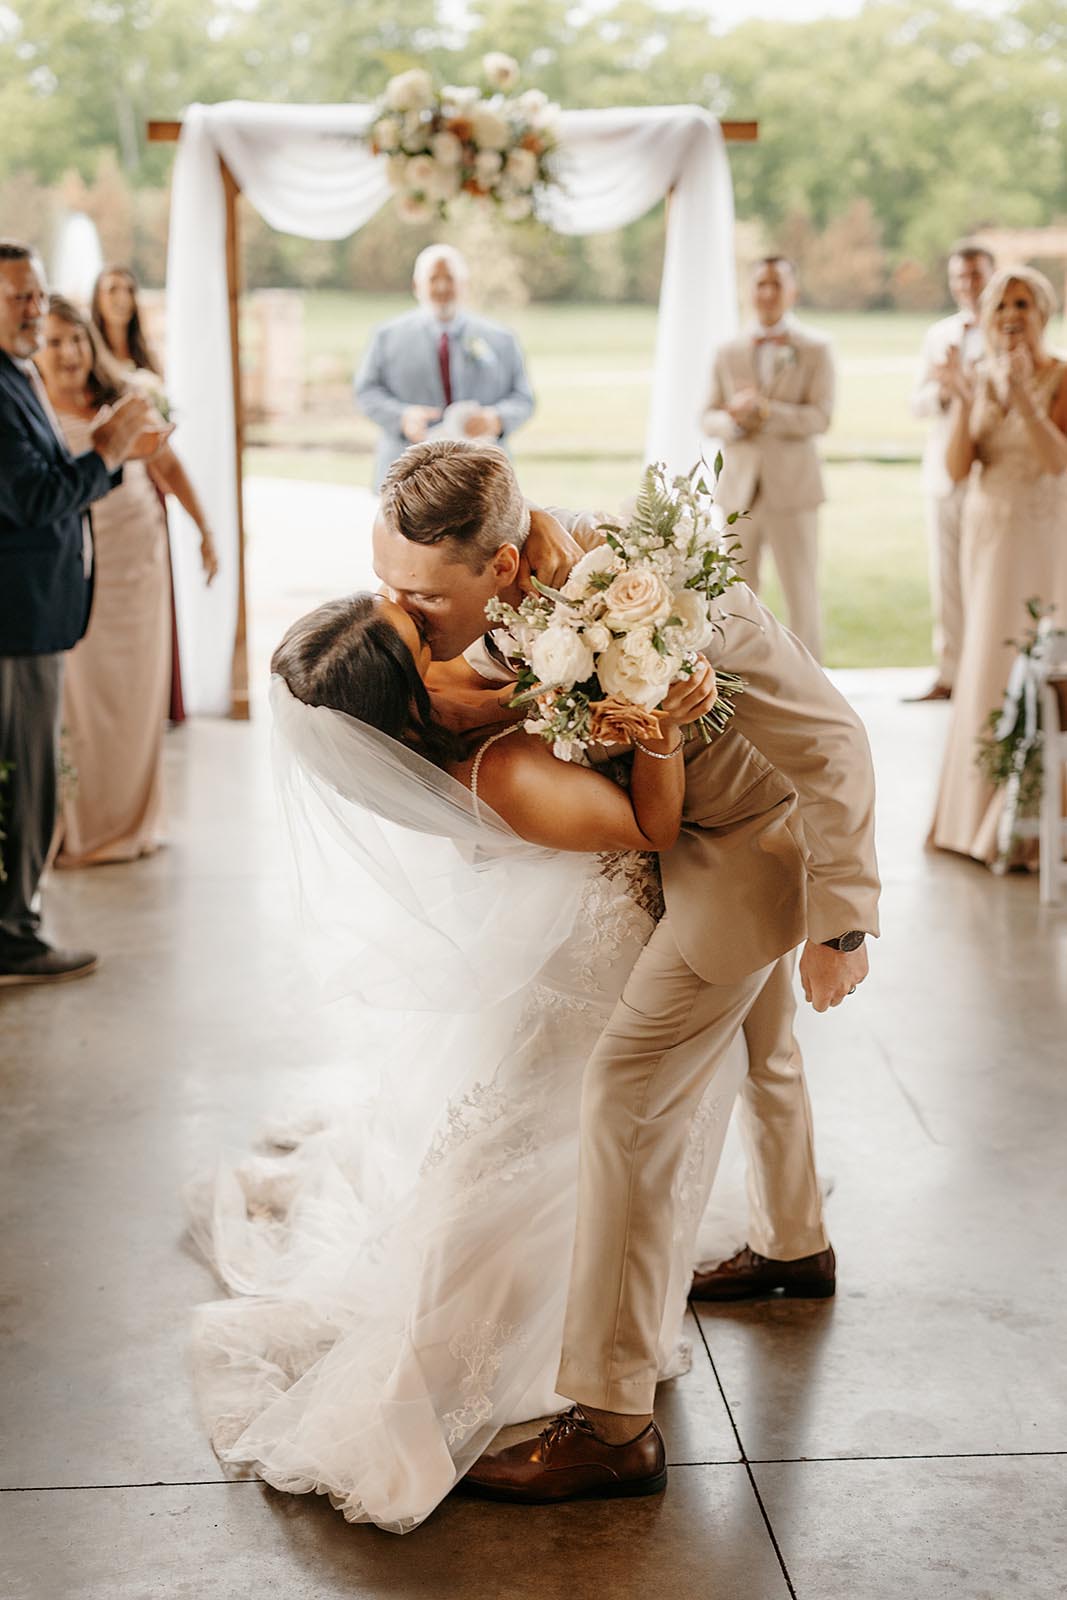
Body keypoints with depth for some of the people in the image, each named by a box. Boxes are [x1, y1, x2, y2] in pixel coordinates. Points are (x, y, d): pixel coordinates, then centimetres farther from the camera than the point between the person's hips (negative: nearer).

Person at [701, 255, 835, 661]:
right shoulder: (729, 353, 11)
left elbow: (820, 417, -8)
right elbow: (709, 417, 8)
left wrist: (765, 411, -20)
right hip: (740, 487, 3)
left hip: (791, 488, -3)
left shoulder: (815, 349, 1)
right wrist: (733, 421, -14)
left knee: (801, 594, 1)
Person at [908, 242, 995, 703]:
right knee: (946, 577, 6)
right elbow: (918, 402, 12)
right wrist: (941, 392, -10)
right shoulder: (938, 334, 16)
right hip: (944, 471, 5)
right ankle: (949, 674, 12)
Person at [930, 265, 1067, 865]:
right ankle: (983, 811, 20)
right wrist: (964, 401, -15)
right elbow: (958, 468, -2)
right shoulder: (979, 377, 6)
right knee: (988, 662, 9)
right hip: (988, 533, 5)